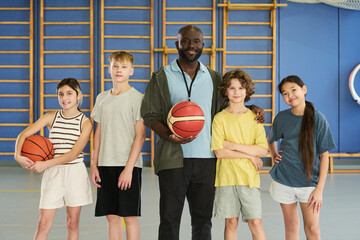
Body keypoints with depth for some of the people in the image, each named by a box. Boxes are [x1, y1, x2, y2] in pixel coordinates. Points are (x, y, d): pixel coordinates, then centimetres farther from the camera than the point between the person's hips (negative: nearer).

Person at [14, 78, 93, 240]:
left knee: (73, 224, 8)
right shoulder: (51, 117, 4)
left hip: (75, 173, -1)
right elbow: (23, 134, -2)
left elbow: (74, 153, -12)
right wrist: (18, 155, -22)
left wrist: (45, 164, -20)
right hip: (53, 173, 1)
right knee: (44, 223, -2)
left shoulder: (85, 123, -2)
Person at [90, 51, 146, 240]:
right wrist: (94, 165, 9)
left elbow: (140, 136, -8)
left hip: (128, 165, -5)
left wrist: (129, 168, -14)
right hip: (105, 165, 5)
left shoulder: (137, 98, -4)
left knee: (130, 216, 0)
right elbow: (98, 134, 15)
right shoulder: (102, 98, 12)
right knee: (111, 215, 9)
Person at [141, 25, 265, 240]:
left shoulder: (213, 78, 13)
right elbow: (150, 115, 0)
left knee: (203, 219, 10)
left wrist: (251, 109, 1)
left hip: (206, 158, 3)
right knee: (170, 218, 1)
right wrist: (170, 136, -18)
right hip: (173, 159, -3)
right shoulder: (162, 77, 4)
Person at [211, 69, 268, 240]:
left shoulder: (254, 117, 6)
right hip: (226, 177, -1)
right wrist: (250, 155, -9)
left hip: (249, 177, 1)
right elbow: (219, 152, -9)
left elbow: (263, 150, -3)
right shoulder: (220, 118, 0)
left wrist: (234, 145, -9)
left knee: (255, 222, -3)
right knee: (231, 222, 6)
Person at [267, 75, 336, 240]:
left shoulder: (318, 118, -7)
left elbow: (324, 156, -5)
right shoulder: (282, 118, 2)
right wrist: (274, 155, 5)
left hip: (309, 181, -2)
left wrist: (319, 189, -10)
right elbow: (271, 139, 24)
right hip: (283, 180, 2)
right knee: (291, 226, 10)